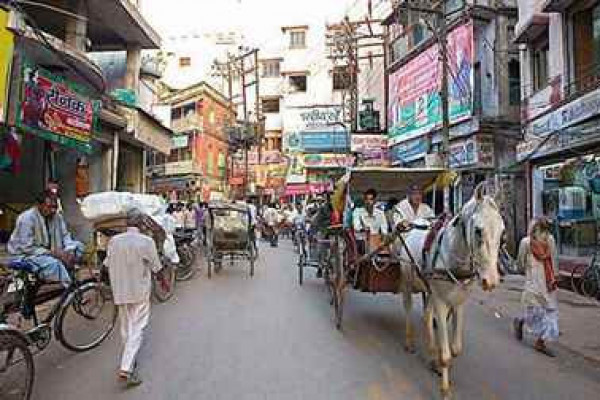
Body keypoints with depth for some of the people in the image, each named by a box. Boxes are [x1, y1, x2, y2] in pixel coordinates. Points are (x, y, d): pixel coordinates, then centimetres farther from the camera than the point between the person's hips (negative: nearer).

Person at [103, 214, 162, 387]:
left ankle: (129, 362, 33)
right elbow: (156, 267, -7)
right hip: (140, 291, -4)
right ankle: (126, 368, -6)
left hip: (120, 291, 4)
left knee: (126, 327, 19)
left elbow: (107, 264, 6)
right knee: (137, 329, 2)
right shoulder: (147, 241, -15)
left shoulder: (113, 241, -5)